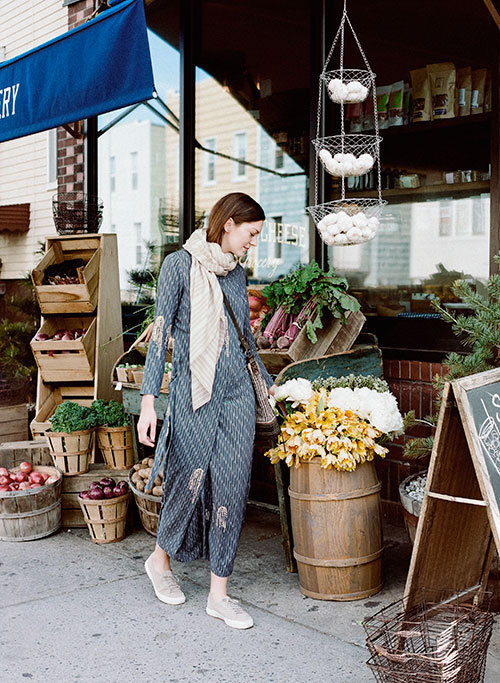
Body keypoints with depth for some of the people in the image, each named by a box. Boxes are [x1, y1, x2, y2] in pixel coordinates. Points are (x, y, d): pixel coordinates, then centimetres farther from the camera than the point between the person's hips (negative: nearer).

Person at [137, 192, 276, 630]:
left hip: (237, 391, 5)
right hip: (194, 392, -5)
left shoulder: (237, 274, 13)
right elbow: (160, 332, -8)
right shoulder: (180, 265, -4)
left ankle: (219, 594, 12)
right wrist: (148, 400, -14)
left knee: (231, 487, 2)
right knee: (191, 478, 0)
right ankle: (161, 558, 31)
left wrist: (269, 383, 29)